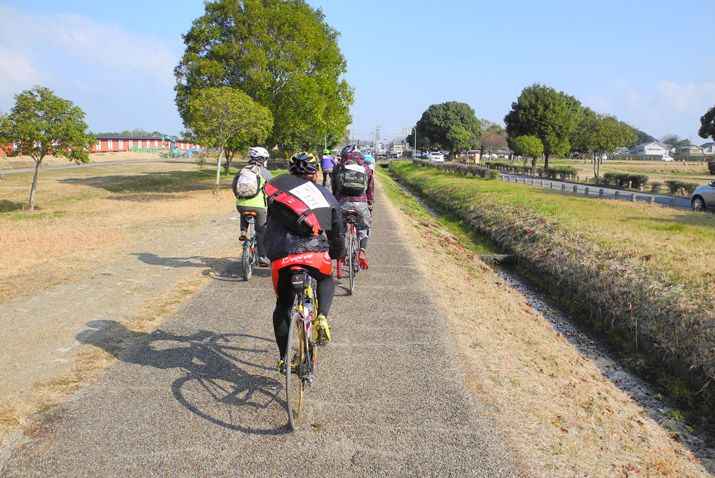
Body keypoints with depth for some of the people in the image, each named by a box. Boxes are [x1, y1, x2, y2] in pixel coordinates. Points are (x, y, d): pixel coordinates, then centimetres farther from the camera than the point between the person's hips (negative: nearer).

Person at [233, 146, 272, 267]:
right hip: (258, 206, -3)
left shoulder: (242, 171, 14)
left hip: (241, 205, 4)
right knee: (261, 232, 8)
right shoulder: (264, 171, 4)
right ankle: (262, 258, 5)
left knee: (244, 213, 39)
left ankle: (243, 232, 18)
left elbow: (233, 187, 23)